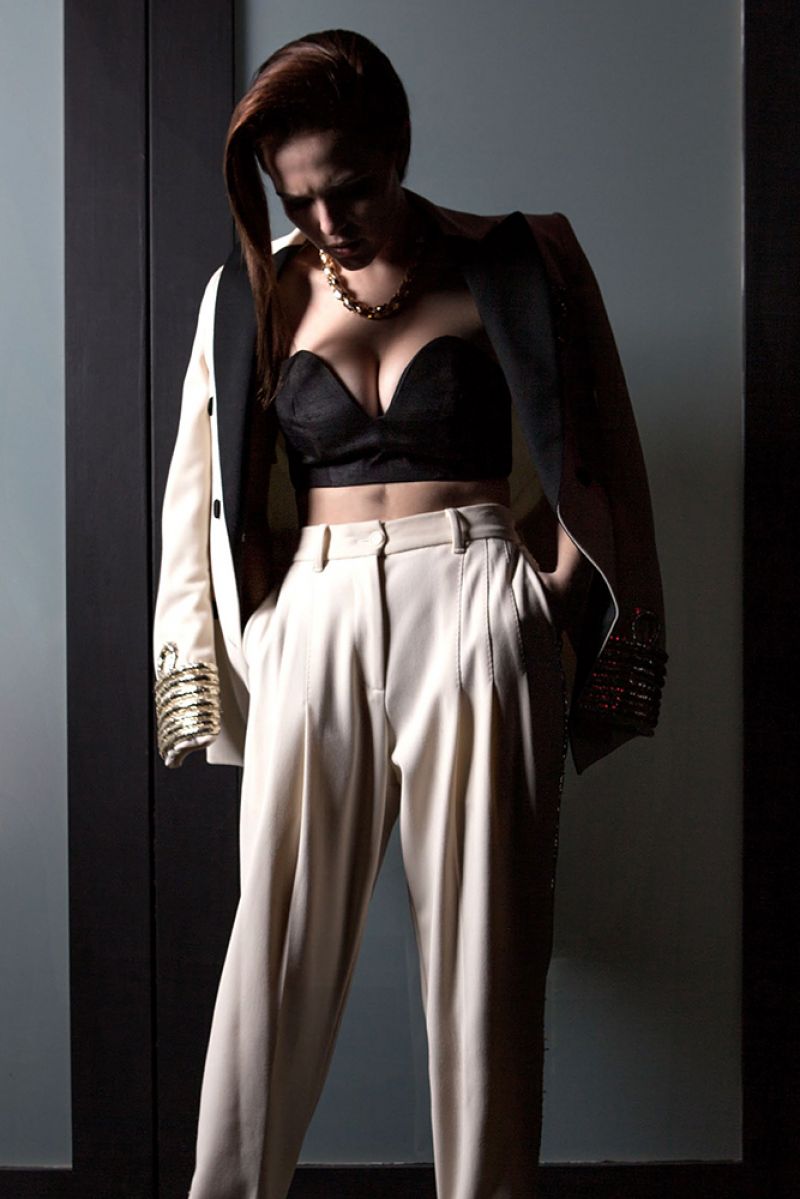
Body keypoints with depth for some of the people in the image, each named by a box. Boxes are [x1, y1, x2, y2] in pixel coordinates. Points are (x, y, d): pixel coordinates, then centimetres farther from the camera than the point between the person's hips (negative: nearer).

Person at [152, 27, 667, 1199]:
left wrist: (552, 605, -1)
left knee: (485, 935, 5)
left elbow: (588, 459, 5)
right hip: (315, 618, 2)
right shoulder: (255, 294, 6)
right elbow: (217, 494, 12)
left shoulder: (512, 268, 0)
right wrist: (220, 660, 7)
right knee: (280, 929, 5)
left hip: (477, 611, -1)